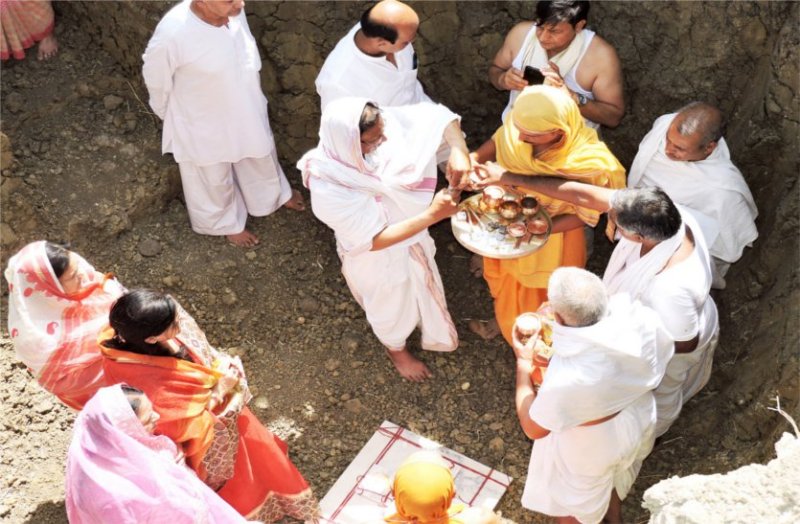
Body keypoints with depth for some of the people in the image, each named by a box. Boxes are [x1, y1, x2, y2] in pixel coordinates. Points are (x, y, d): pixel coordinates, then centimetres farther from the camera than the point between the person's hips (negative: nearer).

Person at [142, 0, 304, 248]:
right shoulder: (172, 34, -35)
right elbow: (156, 79, -16)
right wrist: (170, 117, 1)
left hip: (245, 108, 5)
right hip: (204, 123, -5)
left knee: (260, 155, 30)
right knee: (214, 178, 22)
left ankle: (275, 194, 61)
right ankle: (226, 222, 52)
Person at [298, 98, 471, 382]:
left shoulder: (377, 125, -29)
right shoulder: (328, 189, -41)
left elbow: (439, 115, -20)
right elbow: (376, 240, -34)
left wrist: (459, 151, -39)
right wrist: (432, 215, -40)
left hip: (408, 232, 5)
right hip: (379, 257, -5)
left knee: (418, 287, 34)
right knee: (392, 304, 26)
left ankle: (430, 327, 69)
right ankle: (397, 350, 61)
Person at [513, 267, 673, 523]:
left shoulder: (567, 378, -45)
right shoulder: (640, 318, -31)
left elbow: (533, 428, -25)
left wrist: (523, 363, -14)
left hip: (591, 446, -6)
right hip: (639, 417, 6)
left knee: (571, 497, 29)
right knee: (616, 471, 39)